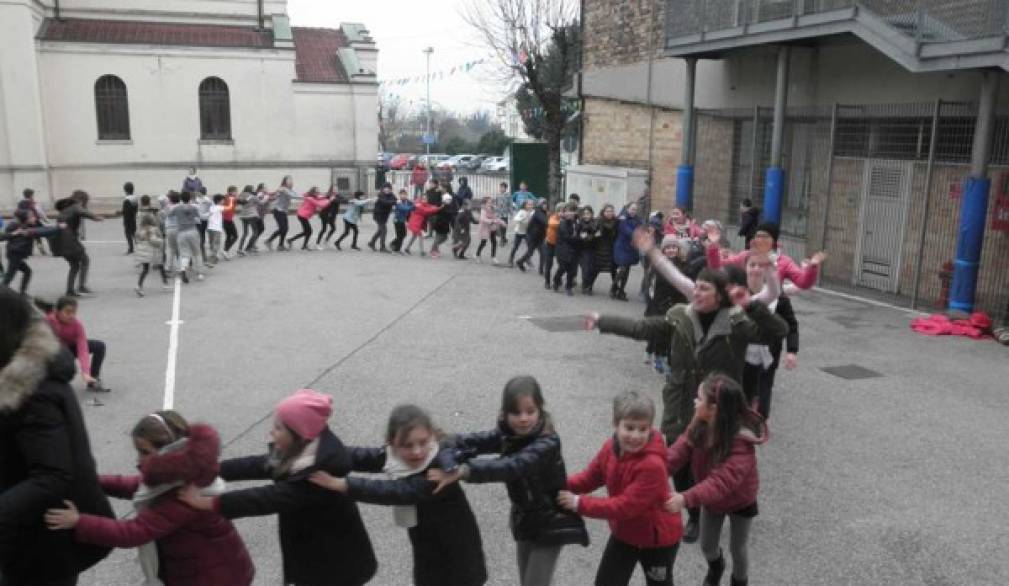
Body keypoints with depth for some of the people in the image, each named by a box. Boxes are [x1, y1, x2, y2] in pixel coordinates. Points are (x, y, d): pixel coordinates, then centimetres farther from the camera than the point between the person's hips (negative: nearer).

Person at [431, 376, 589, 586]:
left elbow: (511, 467, -43)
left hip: (550, 524, -7)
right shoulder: (507, 434, -8)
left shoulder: (547, 443, -29)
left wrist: (463, 471, -52)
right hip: (524, 519, 7)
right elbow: (475, 441, -24)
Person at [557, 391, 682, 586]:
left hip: (658, 538, -6)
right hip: (623, 533, 6)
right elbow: (591, 477, 0)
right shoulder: (611, 447, -14)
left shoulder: (652, 464, -37)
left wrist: (579, 504, -31)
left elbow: (625, 506, -35)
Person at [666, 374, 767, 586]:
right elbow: (681, 449, -24)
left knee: (737, 549, 16)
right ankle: (715, 567, 55)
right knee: (706, 545, 21)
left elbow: (721, 481, -47)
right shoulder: (699, 425, -19)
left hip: (740, 502, -5)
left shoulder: (741, 443, -40)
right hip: (712, 500, 5)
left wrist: (686, 499, -58)